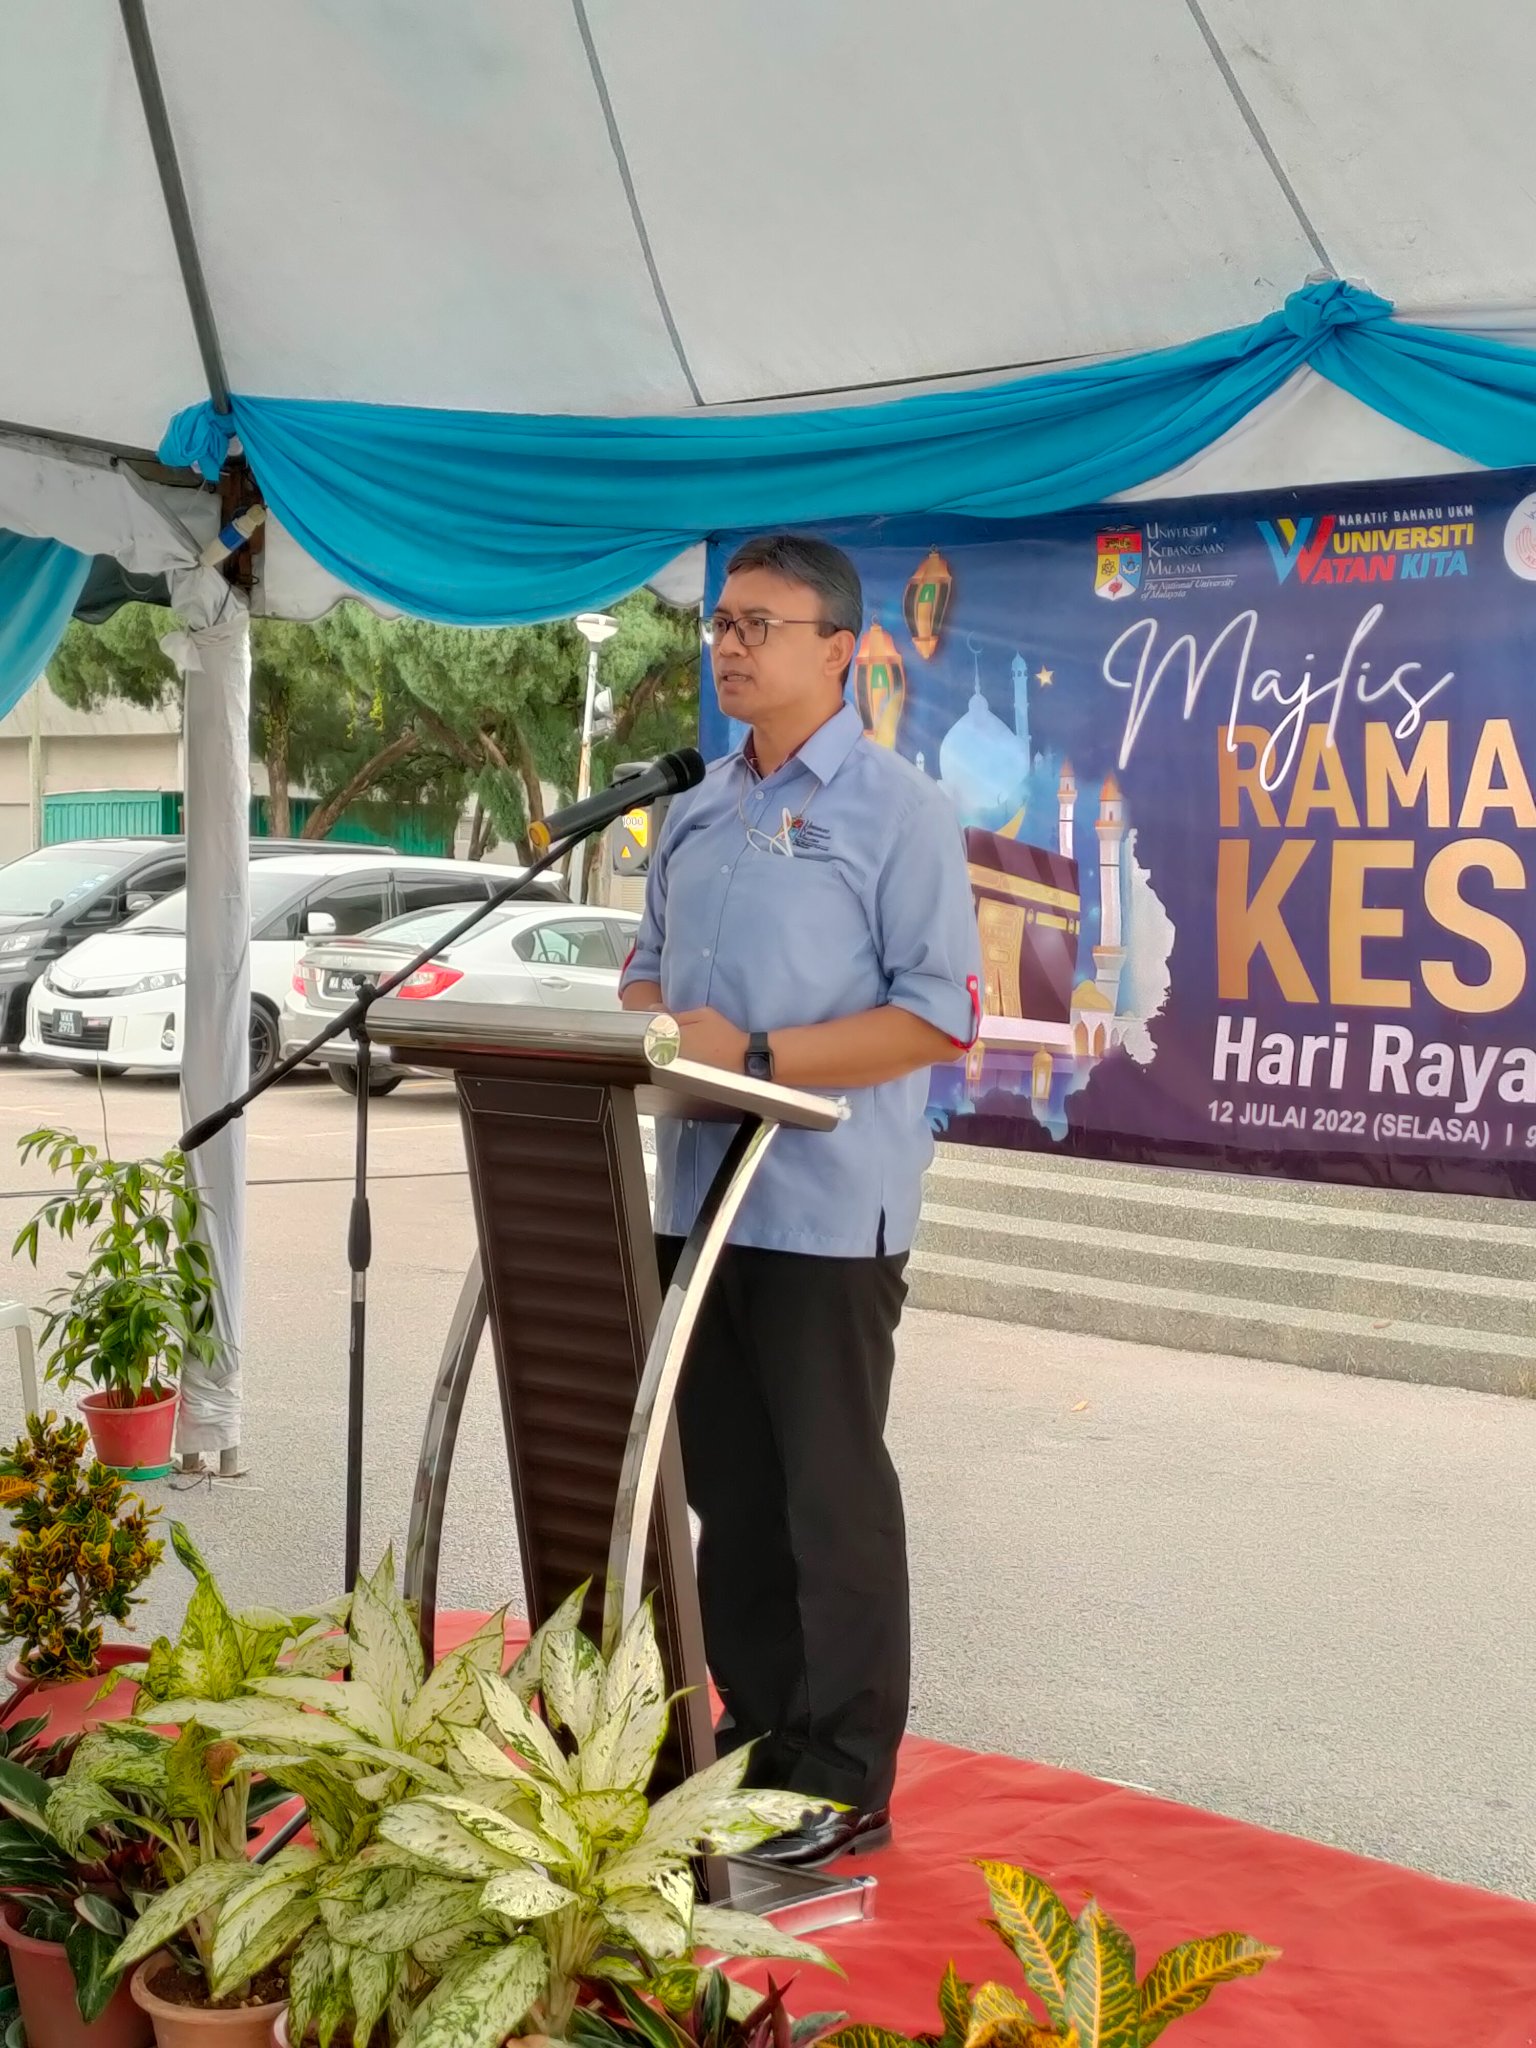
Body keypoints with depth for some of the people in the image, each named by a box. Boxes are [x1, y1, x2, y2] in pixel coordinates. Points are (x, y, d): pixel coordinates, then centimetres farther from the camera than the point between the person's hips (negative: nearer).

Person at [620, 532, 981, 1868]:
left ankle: (846, 1779, 11)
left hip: (825, 1209, -7)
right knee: (730, 1492, 13)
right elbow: (652, 969, 23)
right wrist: (641, 1023, -1)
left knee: (834, 1498, 1)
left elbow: (943, 1014, -14)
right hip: (697, 1195, 7)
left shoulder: (897, 809, -7)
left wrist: (758, 1056, -20)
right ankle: (757, 1731, 25)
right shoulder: (698, 813, 15)